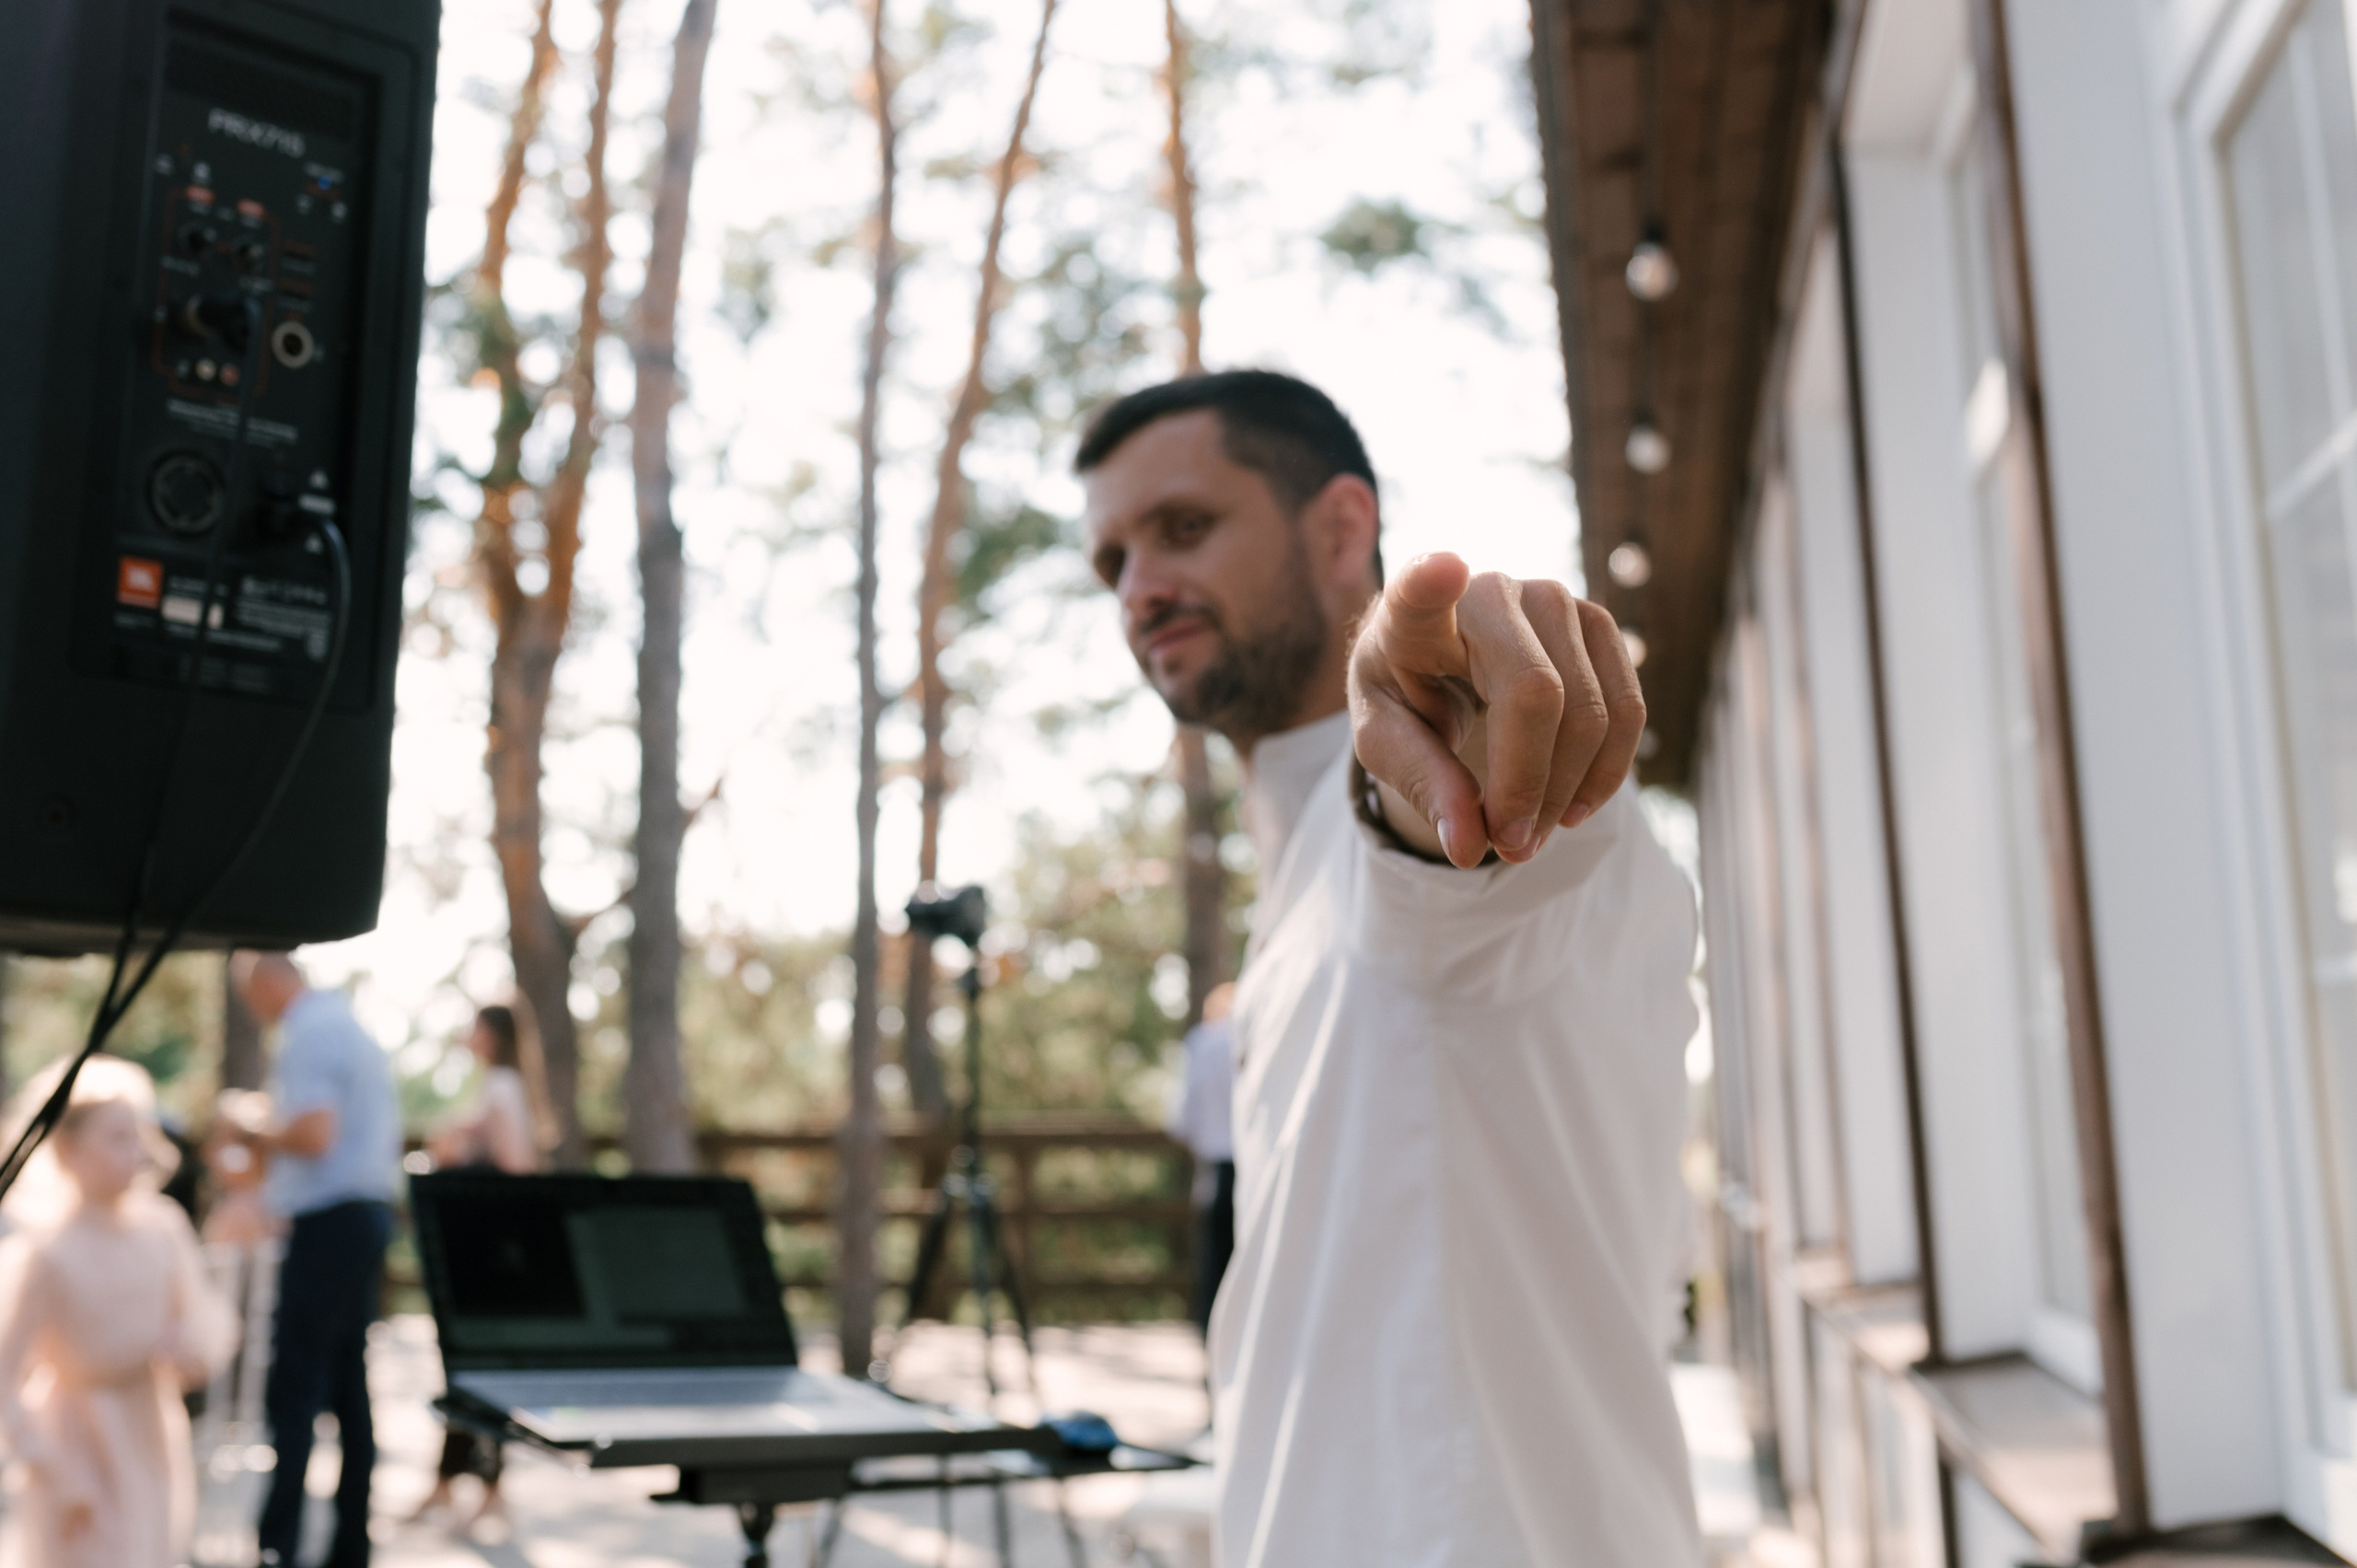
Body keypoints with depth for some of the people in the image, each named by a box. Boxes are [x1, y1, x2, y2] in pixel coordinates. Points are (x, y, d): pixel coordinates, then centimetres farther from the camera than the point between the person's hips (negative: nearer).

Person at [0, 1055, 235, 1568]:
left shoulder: (162, 1227, -3)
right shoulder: (46, 1252, -18)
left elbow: (209, 1312, 10)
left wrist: (194, 1342, -13)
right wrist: (53, 1469, -18)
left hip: (154, 1443, 5)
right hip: (81, 1452, -5)